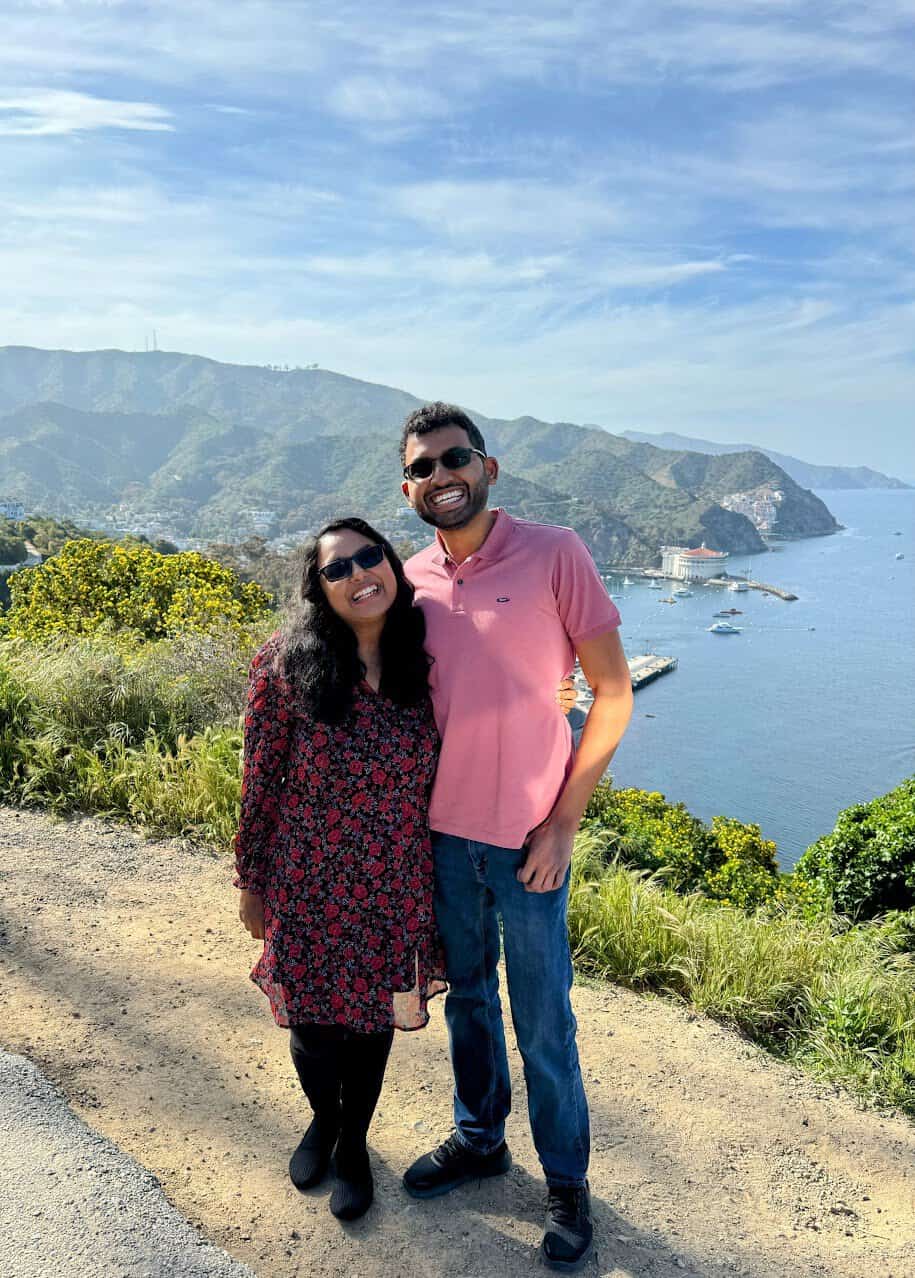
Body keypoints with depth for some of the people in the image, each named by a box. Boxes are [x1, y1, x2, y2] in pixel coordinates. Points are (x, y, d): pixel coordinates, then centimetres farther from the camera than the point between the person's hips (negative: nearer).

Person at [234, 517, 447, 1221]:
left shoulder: (421, 662, -5)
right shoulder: (287, 668, -14)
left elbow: (441, 775, 5)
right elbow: (261, 782, -6)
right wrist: (251, 881, 0)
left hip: (397, 887, 2)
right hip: (310, 881, -2)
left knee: (373, 1018, 17)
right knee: (313, 1018, 15)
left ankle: (354, 1140, 47)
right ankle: (323, 1119, 50)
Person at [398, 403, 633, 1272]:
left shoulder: (553, 553, -12)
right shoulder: (410, 581, 1)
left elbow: (613, 692, -10)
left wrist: (562, 823, -12)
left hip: (526, 837, -4)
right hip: (441, 833, 4)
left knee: (543, 1023, 9)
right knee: (467, 995, 21)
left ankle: (566, 1182, 31)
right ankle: (478, 1138, 43)